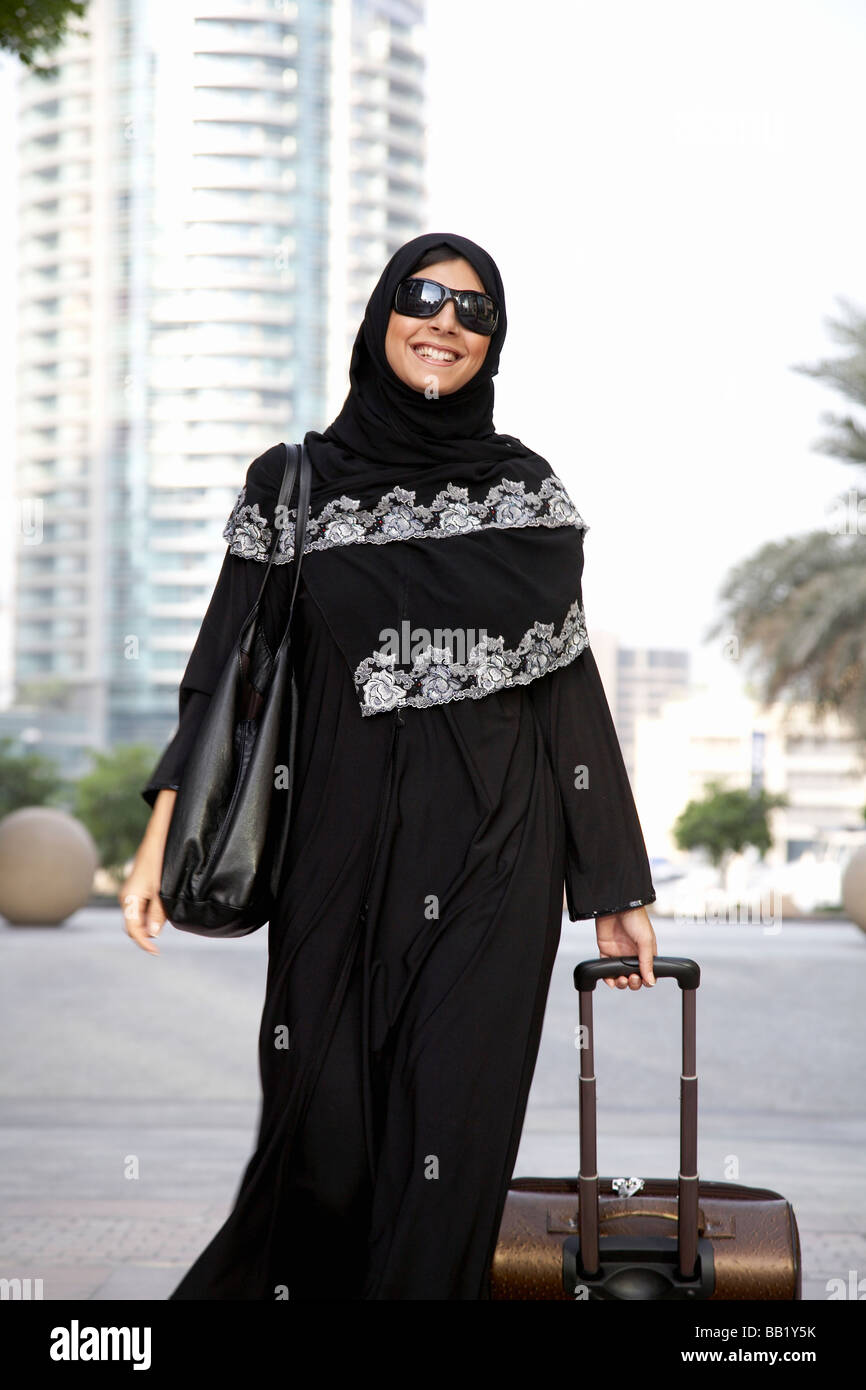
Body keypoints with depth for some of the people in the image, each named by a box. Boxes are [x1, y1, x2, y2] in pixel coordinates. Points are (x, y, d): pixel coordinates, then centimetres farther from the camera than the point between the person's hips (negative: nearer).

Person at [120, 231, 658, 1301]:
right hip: (342, 852, -1)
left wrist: (617, 890, 5)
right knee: (325, 1143, -1)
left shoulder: (526, 490, 9)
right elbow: (227, 667, 5)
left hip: (492, 863, 1)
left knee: (450, 1144, -4)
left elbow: (570, 684, 8)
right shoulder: (295, 484, 7)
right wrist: (162, 838, -7)